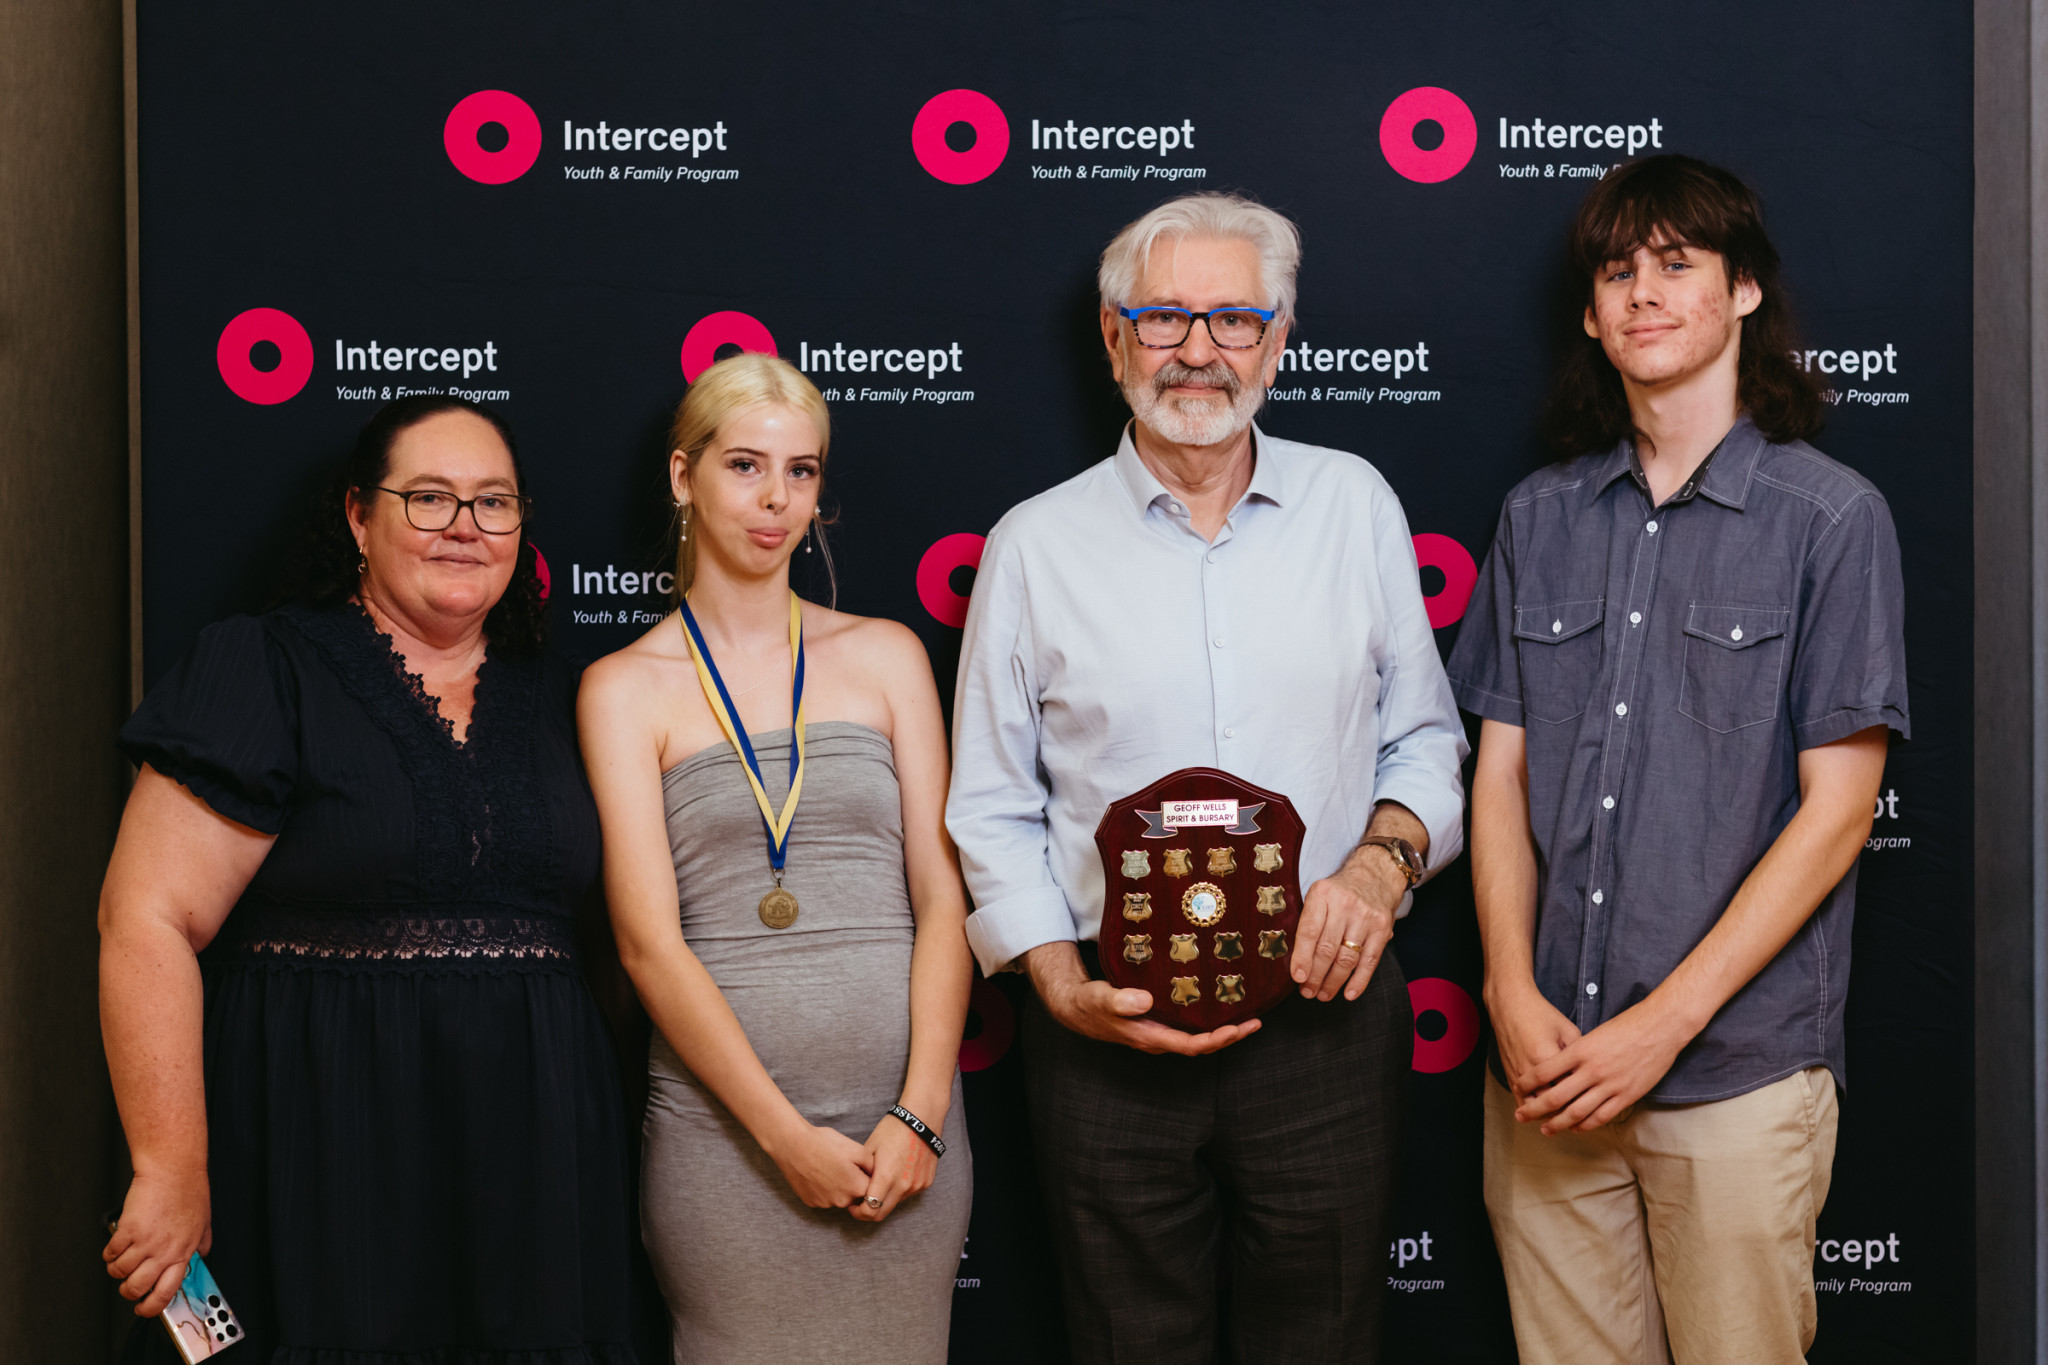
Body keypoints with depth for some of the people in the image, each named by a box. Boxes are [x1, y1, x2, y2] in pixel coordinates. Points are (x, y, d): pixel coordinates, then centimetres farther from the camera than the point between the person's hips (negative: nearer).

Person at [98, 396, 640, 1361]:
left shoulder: (553, 700, 12)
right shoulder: (264, 670, -5)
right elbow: (148, 922, -11)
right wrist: (171, 1170, -16)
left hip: (527, 1165, 5)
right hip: (317, 1148, -4)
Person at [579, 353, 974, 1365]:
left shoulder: (884, 655, 9)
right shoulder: (626, 688, 2)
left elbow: (942, 898, 4)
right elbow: (648, 939, -5)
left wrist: (921, 1112, -7)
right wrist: (785, 1133, -11)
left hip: (903, 1123, 2)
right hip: (721, 1120, -2)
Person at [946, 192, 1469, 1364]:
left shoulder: (1355, 506, 5)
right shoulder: (1036, 544, 1)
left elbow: (1425, 736, 11)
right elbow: (993, 807, 4)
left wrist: (1387, 855, -9)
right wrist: (1066, 987, -8)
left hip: (1329, 1012, 1)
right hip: (1112, 1035, -1)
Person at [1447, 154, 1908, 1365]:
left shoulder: (1830, 516, -3)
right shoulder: (1541, 518, 10)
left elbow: (1836, 811, -7)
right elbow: (1502, 774, 8)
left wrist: (1667, 1021, -12)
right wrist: (1515, 998, -6)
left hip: (1735, 1074, -3)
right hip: (1549, 1060, 3)